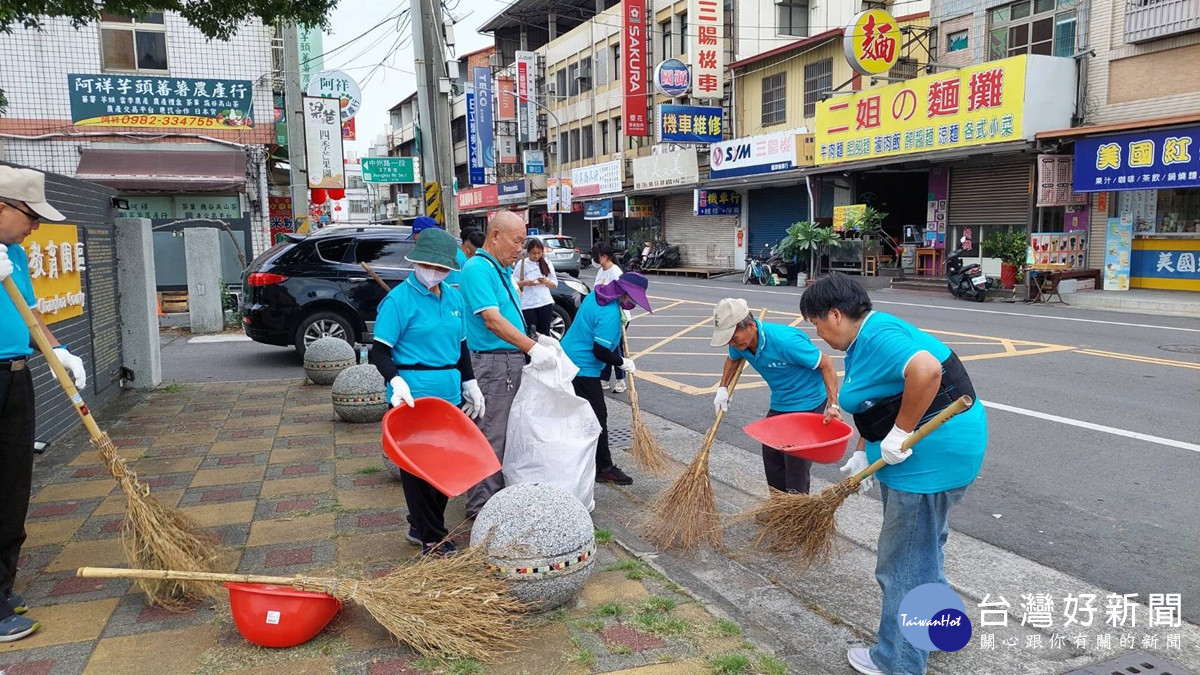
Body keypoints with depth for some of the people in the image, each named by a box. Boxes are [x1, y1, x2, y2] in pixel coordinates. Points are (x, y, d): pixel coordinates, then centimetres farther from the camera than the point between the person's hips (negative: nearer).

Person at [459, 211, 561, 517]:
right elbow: (492, 320, -24)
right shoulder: (478, 269, -14)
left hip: (512, 361, 10)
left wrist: (537, 343, 15)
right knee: (490, 437, -4)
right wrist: (533, 348, -29)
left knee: (506, 434, 16)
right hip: (493, 363, -10)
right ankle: (481, 508, 6)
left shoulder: (503, 270, 17)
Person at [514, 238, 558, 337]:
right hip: (528, 305, -2)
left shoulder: (547, 263, 9)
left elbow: (554, 285, 10)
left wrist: (545, 281, -10)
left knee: (544, 333, 6)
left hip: (545, 304, 2)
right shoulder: (522, 264, 1)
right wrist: (525, 283, -16)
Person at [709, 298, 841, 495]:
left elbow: (826, 364, -24)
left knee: (796, 462, -7)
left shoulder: (784, 340, -34)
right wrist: (723, 387, 5)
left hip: (808, 403, -8)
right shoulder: (740, 342, -11)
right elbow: (733, 359, 16)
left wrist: (833, 405, -28)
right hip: (779, 403, 8)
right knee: (771, 454, 15)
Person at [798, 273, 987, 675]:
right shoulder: (862, 343, 11)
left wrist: (900, 434, -29)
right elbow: (872, 405, 17)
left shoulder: (877, 335, -21)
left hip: (932, 456, -11)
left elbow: (926, 370, -37)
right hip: (926, 454, 11)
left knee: (904, 563, 4)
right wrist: (863, 454, 10)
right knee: (921, 548, 27)